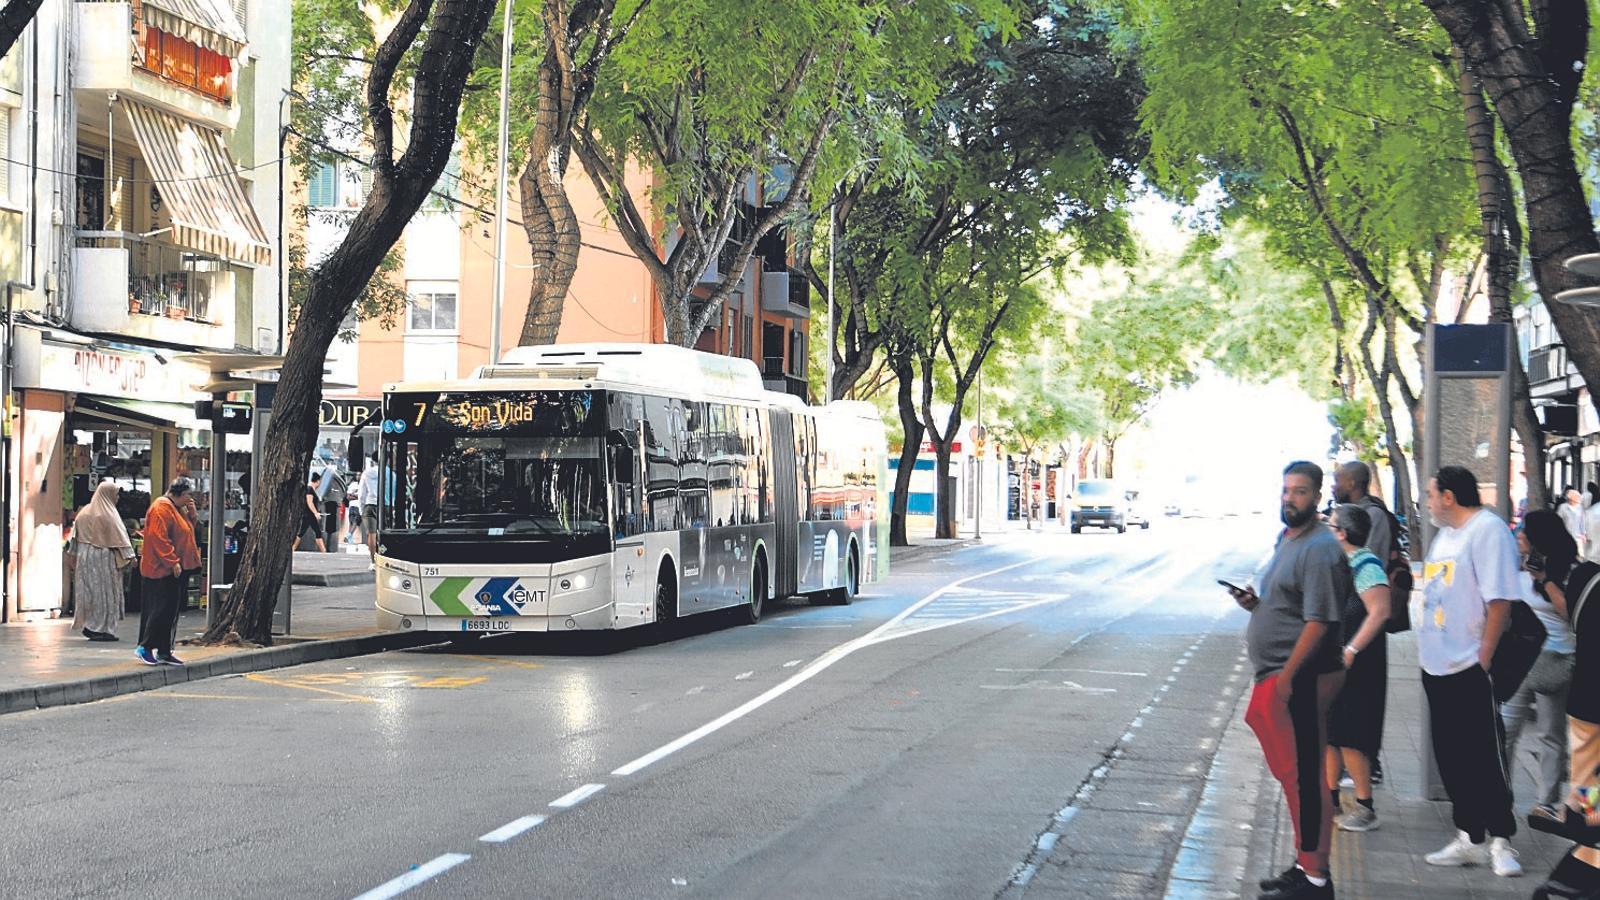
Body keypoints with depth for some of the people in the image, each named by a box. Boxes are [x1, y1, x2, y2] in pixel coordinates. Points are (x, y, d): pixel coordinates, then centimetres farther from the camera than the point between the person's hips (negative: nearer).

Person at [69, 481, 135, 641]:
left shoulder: (84, 513, 9)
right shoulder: (109, 514, -11)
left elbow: (75, 536, 11)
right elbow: (120, 536, -14)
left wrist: (75, 556, 15)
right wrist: (130, 556, -12)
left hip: (85, 557, 6)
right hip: (104, 557, -6)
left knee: (88, 591, 11)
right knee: (105, 591, -1)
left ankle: (87, 625, 12)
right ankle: (102, 629, -2)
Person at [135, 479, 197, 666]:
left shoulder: (175, 509, 18)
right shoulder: (162, 507, -13)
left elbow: (185, 531, 24)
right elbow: (158, 537, -21)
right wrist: (172, 562, -22)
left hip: (173, 569, 10)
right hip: (162, 568, -10)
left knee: (170, 611, 9)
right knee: (162, 608, -11)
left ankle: (164, 652, 12)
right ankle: (145, 647, -5)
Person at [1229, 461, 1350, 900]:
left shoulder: (1319, 549, -15)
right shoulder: (1286, 540, 16)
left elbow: (1319, 621, -21)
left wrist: (1285, 678, -22)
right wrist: (1254, 602, 4)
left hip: (1298, 679, -10)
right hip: (1277, 676, 10)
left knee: (1303, 775, -5)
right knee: (1293, 772, 16)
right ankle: (1307, 864, 26)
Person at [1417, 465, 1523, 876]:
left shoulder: (1487, 529, -13)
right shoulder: (1445, 534, 16)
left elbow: (1500, 599, -19)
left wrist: (1484, 659, -20)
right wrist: (1427, 650, 14)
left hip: (1470, 669, -9)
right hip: (1437, 668, 9)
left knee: (1486, 760, -1)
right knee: (1451, 758, 12)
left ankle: (1500, 842, 7)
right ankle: (1470, 839, 20)